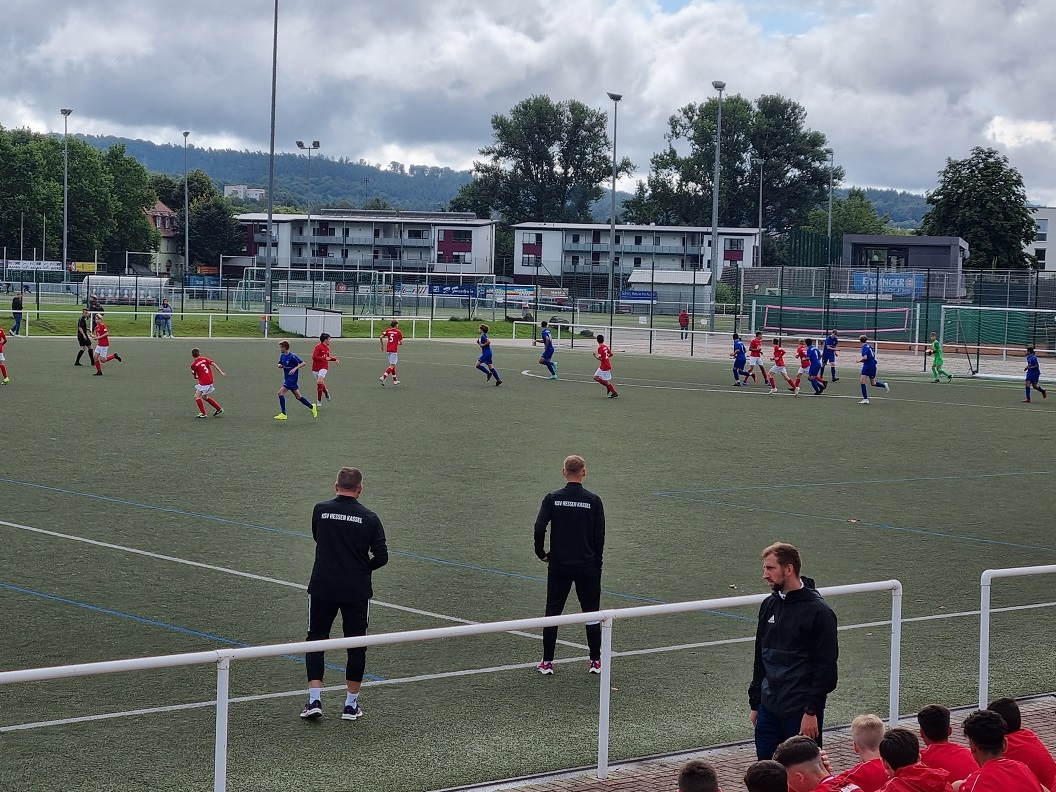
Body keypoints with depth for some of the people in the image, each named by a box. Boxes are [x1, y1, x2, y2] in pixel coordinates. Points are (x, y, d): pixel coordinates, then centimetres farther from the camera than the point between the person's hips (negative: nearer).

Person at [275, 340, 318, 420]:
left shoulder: (292, 357, -17)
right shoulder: (282, 356, 7)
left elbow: (303, 363, -15)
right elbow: (280, 363, 21)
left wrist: (295, 368, -26)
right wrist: (280, 365, -2)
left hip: (292, 379, -9)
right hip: (287, 378, 9)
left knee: (281, 393, -16)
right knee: (298, 396, 14)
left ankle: (283, 414, -13)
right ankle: (312, 407, 28)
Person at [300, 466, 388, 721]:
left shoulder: (320, 510, -2)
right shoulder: (369, 518, -5)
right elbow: (381, 557, -5)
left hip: (322, 588, 0)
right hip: (357, 591, 0)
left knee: (316, 640, 11)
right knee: (356, 645, 11)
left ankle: (314, 699, 1)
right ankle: (351, 704, 15)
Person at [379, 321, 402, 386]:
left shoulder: (388, 331, 7)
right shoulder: (399, 332, -5)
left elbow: (381, 337, -3)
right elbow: (401, 342, -5)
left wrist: (382, 345, 9)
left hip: (388, 349, 6)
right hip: (394, 350, -6)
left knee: (393, 365, 19)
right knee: (392, 366, -6)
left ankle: (395, 380, 27)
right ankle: (383, 377, -23)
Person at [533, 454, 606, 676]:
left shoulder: (552, 498, -5)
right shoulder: (593, 501, -4)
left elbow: (539, 527, -12)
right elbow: (599, 537, -1)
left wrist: (541, 553, 3)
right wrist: (596, 564, 8)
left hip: (558, 566, 0)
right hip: (587, 566, 0)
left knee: (552, 612, 8)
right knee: (591, 612, 10)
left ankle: (547, 662, 9)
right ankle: (596, 661, 12)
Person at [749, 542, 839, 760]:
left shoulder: (818, 611, -11)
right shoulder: (769, 606, 11)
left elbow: (826, 667, -13)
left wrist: (812, 711, -16)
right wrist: (755, 703, 16)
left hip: (801, 712, -7)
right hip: (768, 708, 7)